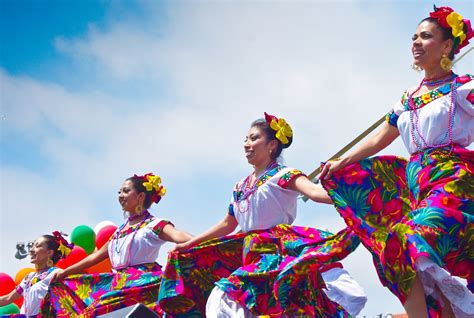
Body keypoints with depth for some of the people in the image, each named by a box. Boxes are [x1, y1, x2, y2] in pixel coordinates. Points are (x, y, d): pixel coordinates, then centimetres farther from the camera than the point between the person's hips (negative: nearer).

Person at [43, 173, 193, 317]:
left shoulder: (154, 225, 0)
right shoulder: (120, 230, 23)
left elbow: (177, 235, -20)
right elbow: (96, 256, 29)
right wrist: (65, 272, 30)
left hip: (142, 284, -8)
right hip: (119, 286, 8)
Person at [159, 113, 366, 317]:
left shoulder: (282, 175, -5)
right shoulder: (240, 187, 18)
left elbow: (314, 191, -23)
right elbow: (227, 224, 28)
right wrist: (188, 244, 31)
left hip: (275, 252, -8)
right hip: (250, 254, 8)